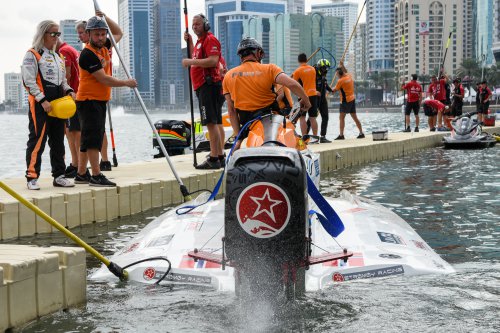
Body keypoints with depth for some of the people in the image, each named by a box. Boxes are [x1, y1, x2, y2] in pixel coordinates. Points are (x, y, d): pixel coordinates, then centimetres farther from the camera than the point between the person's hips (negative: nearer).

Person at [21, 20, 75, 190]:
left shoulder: (58, 57, 20)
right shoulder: (32, 55, -3)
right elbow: (29, 81, -11)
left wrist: (69, 91, 5)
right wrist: (42, 100, -19)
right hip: (40, 104, -8)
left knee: (58, 141, 10)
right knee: (37, 141, -9)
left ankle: (59, 176, 17)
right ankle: (32, 177, -6)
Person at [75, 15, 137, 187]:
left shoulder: (104, 47, 11)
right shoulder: (88, 54, -16)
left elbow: (118, 32, 25)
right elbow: (104, 79, -19)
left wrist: (104, 17, 9)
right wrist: (126, 83, -11)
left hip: (100, 100, 9)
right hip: (88, 101, -9)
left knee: (89, 138, 11)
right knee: (93, 136, -11)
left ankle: (81, 174, 17)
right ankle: (96, 176, -13)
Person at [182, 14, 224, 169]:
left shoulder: (210, 39, -10)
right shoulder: (200, 41, 22)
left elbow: (213, 60, -23)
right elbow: (197, 59, 31)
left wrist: (191, 62, -19)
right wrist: (189, 42, 20)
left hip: (208, 85, -11)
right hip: (203, 86, 11)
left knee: (211, 122, -15)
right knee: (216, 122, 12)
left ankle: (213, 159, -18)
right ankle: (220, 156, 18)